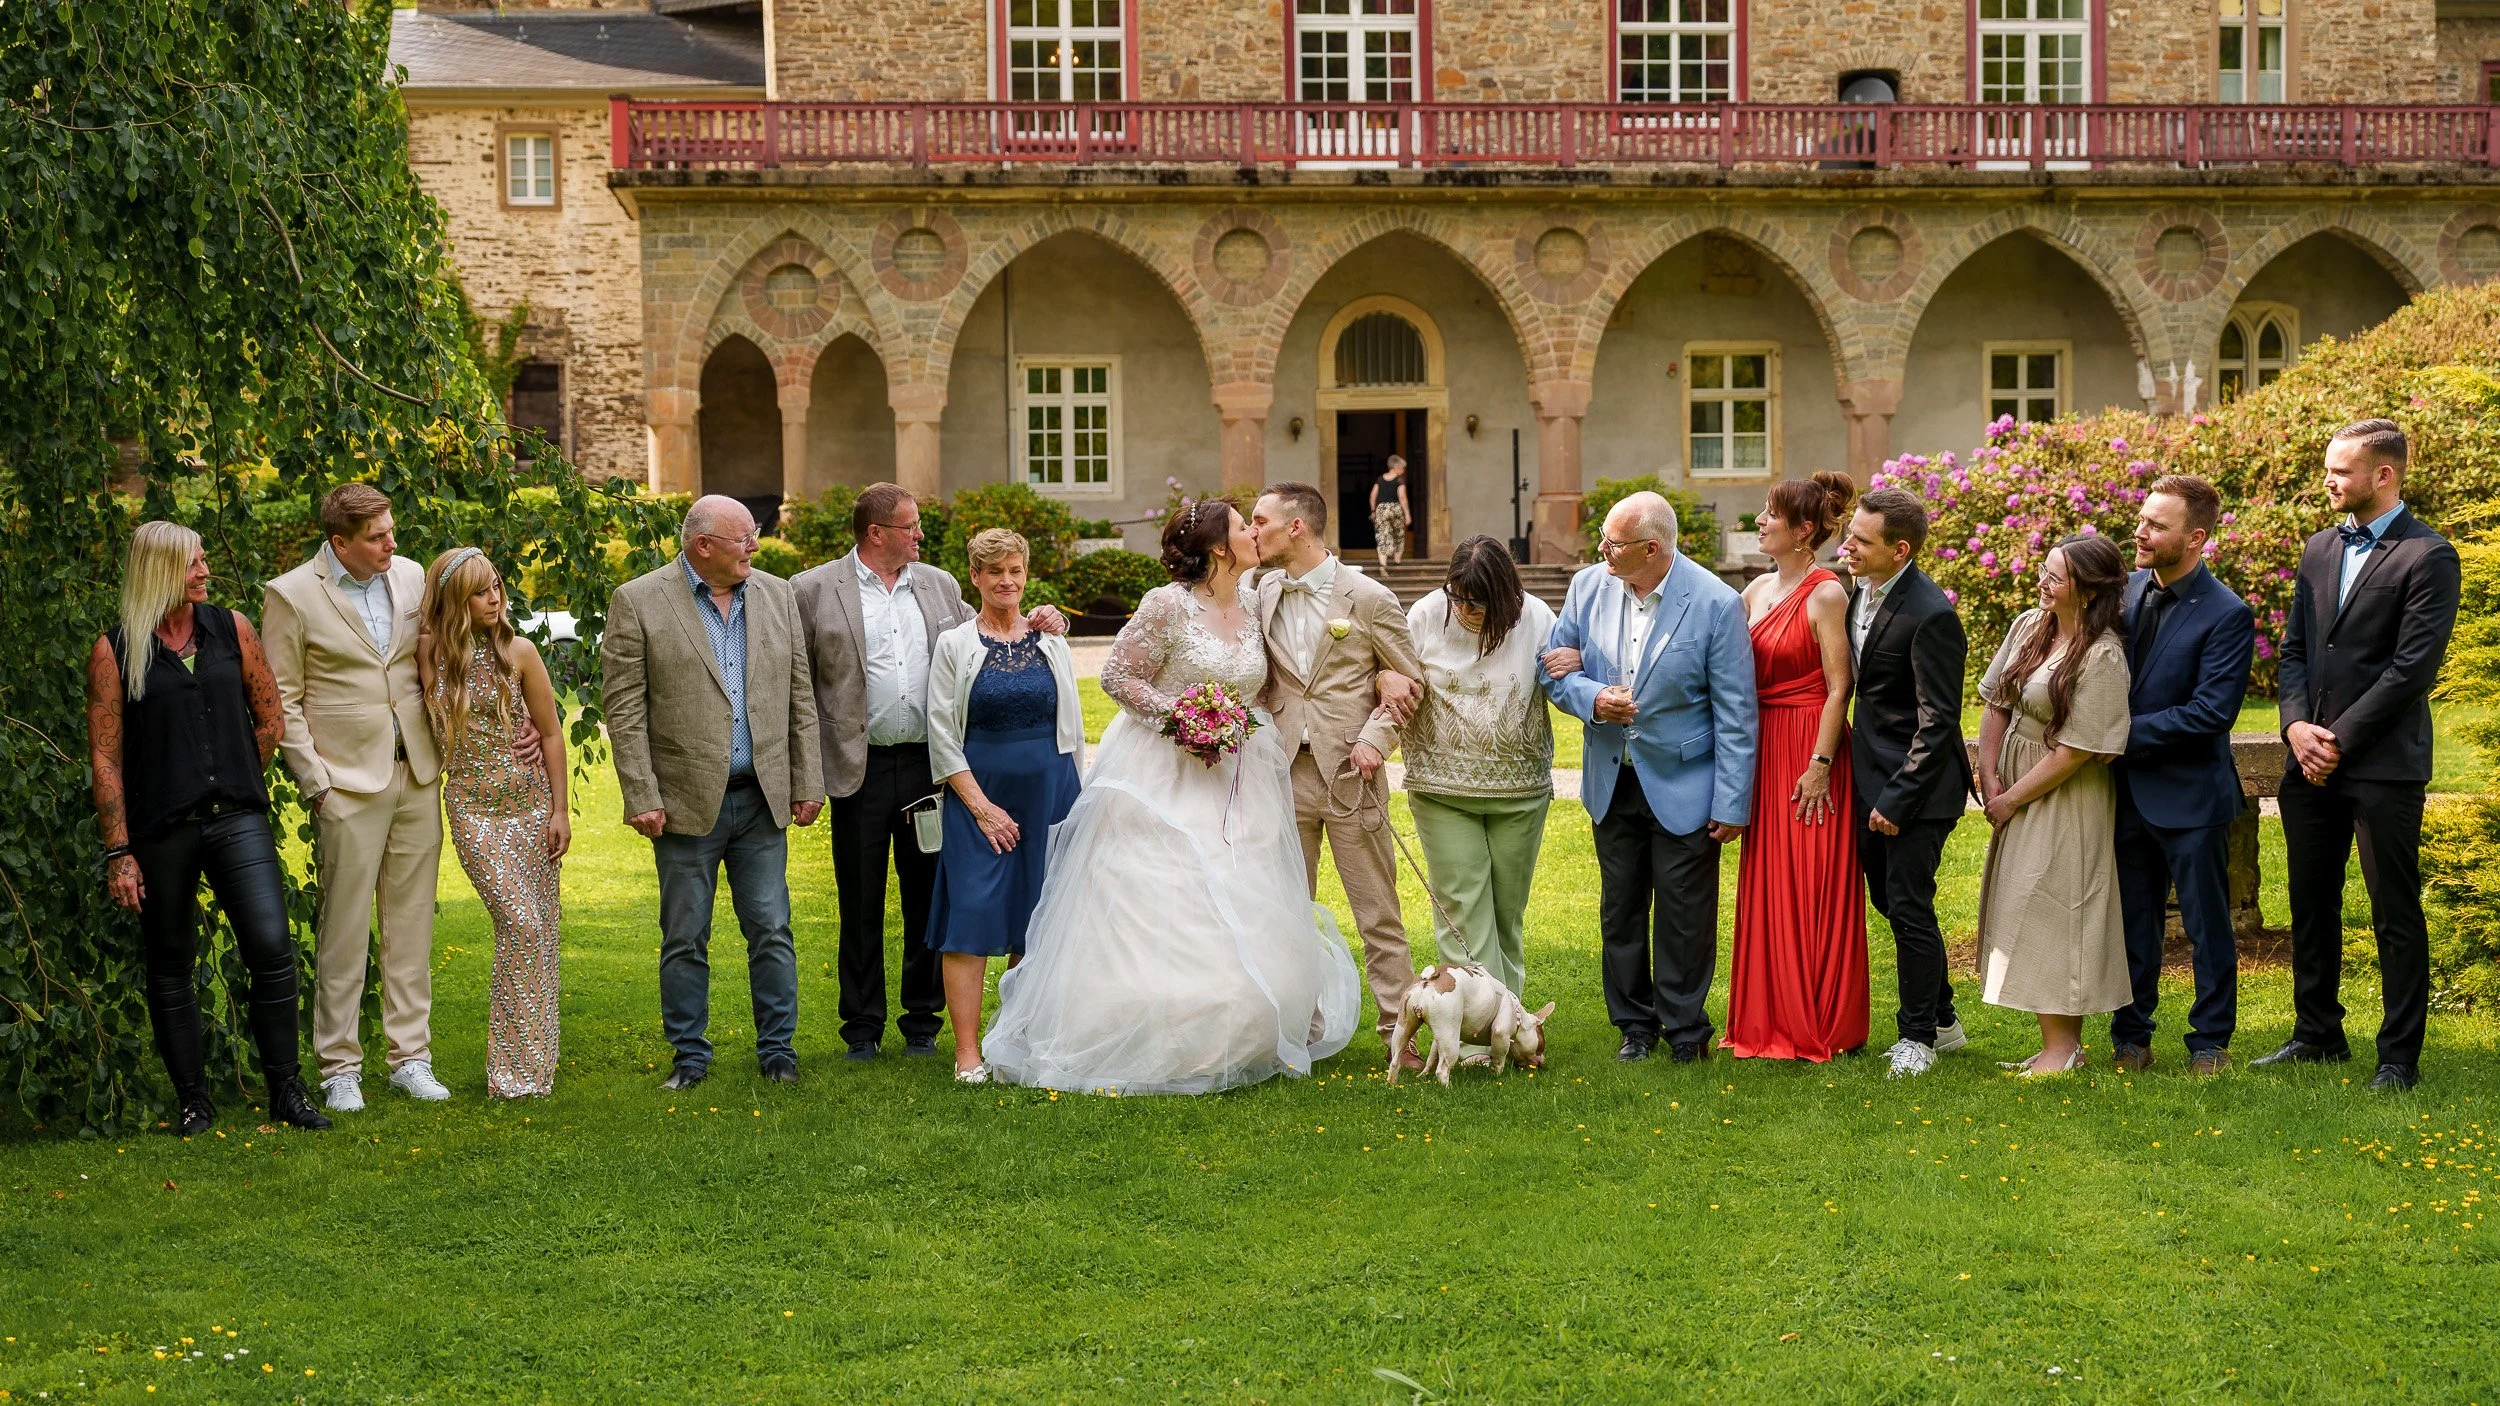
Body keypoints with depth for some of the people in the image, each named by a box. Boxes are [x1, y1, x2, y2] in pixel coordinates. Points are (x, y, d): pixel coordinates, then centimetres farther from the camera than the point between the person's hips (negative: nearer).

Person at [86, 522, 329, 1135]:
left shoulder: (231, 629, 6)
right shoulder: (114, 652, -3)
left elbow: (268, 717, 16)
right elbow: (104, 757, -4)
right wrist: (118, 853, -7)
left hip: (237, 819, 2)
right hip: (160, 828, -1)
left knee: (272, 946, -11)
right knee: (170, 968, 7)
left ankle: (286, 1091, 3)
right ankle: (193, 1100, 21)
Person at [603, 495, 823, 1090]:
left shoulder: (777, 595, 8)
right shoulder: (638, 602, -5)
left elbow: (799, 697, 11)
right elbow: (625, 711, -6)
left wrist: (808, 783, 7)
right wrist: (642, 797, -11)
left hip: (762, 798, 3)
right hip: (687, 800, -3)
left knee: (771, 931, 5)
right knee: (685, 939, 5)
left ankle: (777, 1047, 17)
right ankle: (690, 1056, 16)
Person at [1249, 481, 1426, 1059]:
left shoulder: (1369, 599, -5)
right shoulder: (1262, 594, 7)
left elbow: (1411, 680, 2)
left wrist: (1375, 740, -9)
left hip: (1349, 773, -4)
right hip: (1285, 772, 4)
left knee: (1378, 912, 0)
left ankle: (1399, 1028, 7)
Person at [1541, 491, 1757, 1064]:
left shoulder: (1716, 604, -16)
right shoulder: (1589, 587, -3)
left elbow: (1737, 714, -13)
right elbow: (1557, 670, 7)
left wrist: (1732, 803, -13)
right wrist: (1592, 699, -16)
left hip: (1683, 787, -4)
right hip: (1613, 781, 5)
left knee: (1684, 915, 3)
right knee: (1620, 909, 13)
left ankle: (1685, 1029, 17)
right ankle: (1635, 1023, 27)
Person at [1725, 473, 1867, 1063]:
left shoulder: (1826, 594, -11)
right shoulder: (1757, 591, 11)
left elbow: (1839, 687, -14)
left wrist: (1821, 764, -18)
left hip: (1810, 751, -7)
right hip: (1764, 749, 7)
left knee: (1811, 889, -1)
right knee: (1767, 887, 10)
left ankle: (1822, 1027, 8)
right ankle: (1772, 1021, 19)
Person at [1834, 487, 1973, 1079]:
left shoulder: (1929, 615, -21)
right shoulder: (1859, 592, 6)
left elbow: (1937, 720, -20)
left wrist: (1899, 798, -20)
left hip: (1917, 784, -9)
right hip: (1870, 774, 9)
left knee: (1909, 909, -2)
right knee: (1891, 903, 16)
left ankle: (1919, 1035, 12)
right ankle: (1942, 1020, 30)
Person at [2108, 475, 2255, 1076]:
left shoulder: (2227, 615, -15)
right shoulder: (2128, 590, 4)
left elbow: (2211, 711, -20)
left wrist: (2127, 732, -18)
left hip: (2189, 794, -6)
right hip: (2128, 790, 6)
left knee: (2207, 923, 6)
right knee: (2133, 921, 14)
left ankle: (2210, 1042, 17)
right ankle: (2131, 1037, 24)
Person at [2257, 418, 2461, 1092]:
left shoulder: (2428, 556, -9)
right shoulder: (2320, 550, 13)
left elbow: (2412, 669, -14)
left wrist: (2340, 740, -14)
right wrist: (2297, 724, -3)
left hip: (2383, 765, -7)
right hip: (2311, 761, 7)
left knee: (2395, 915, 0)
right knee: (2311, 904, 15)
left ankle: (2399, 1056, 6)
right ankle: (2318, 1034, 28)